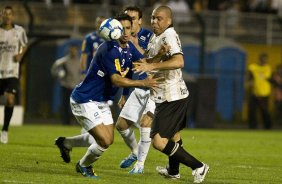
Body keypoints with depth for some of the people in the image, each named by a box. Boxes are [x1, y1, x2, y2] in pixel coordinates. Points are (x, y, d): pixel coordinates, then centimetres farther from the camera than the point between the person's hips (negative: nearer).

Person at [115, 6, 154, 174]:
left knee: (145, 122, -21)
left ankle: (140, 163, -10)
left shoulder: (148, 36, -12)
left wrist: (136, 45, -30)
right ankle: (135, 152, 32)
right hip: (137, 89, 7)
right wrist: (124, 95, 17)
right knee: (121, 124, 5)